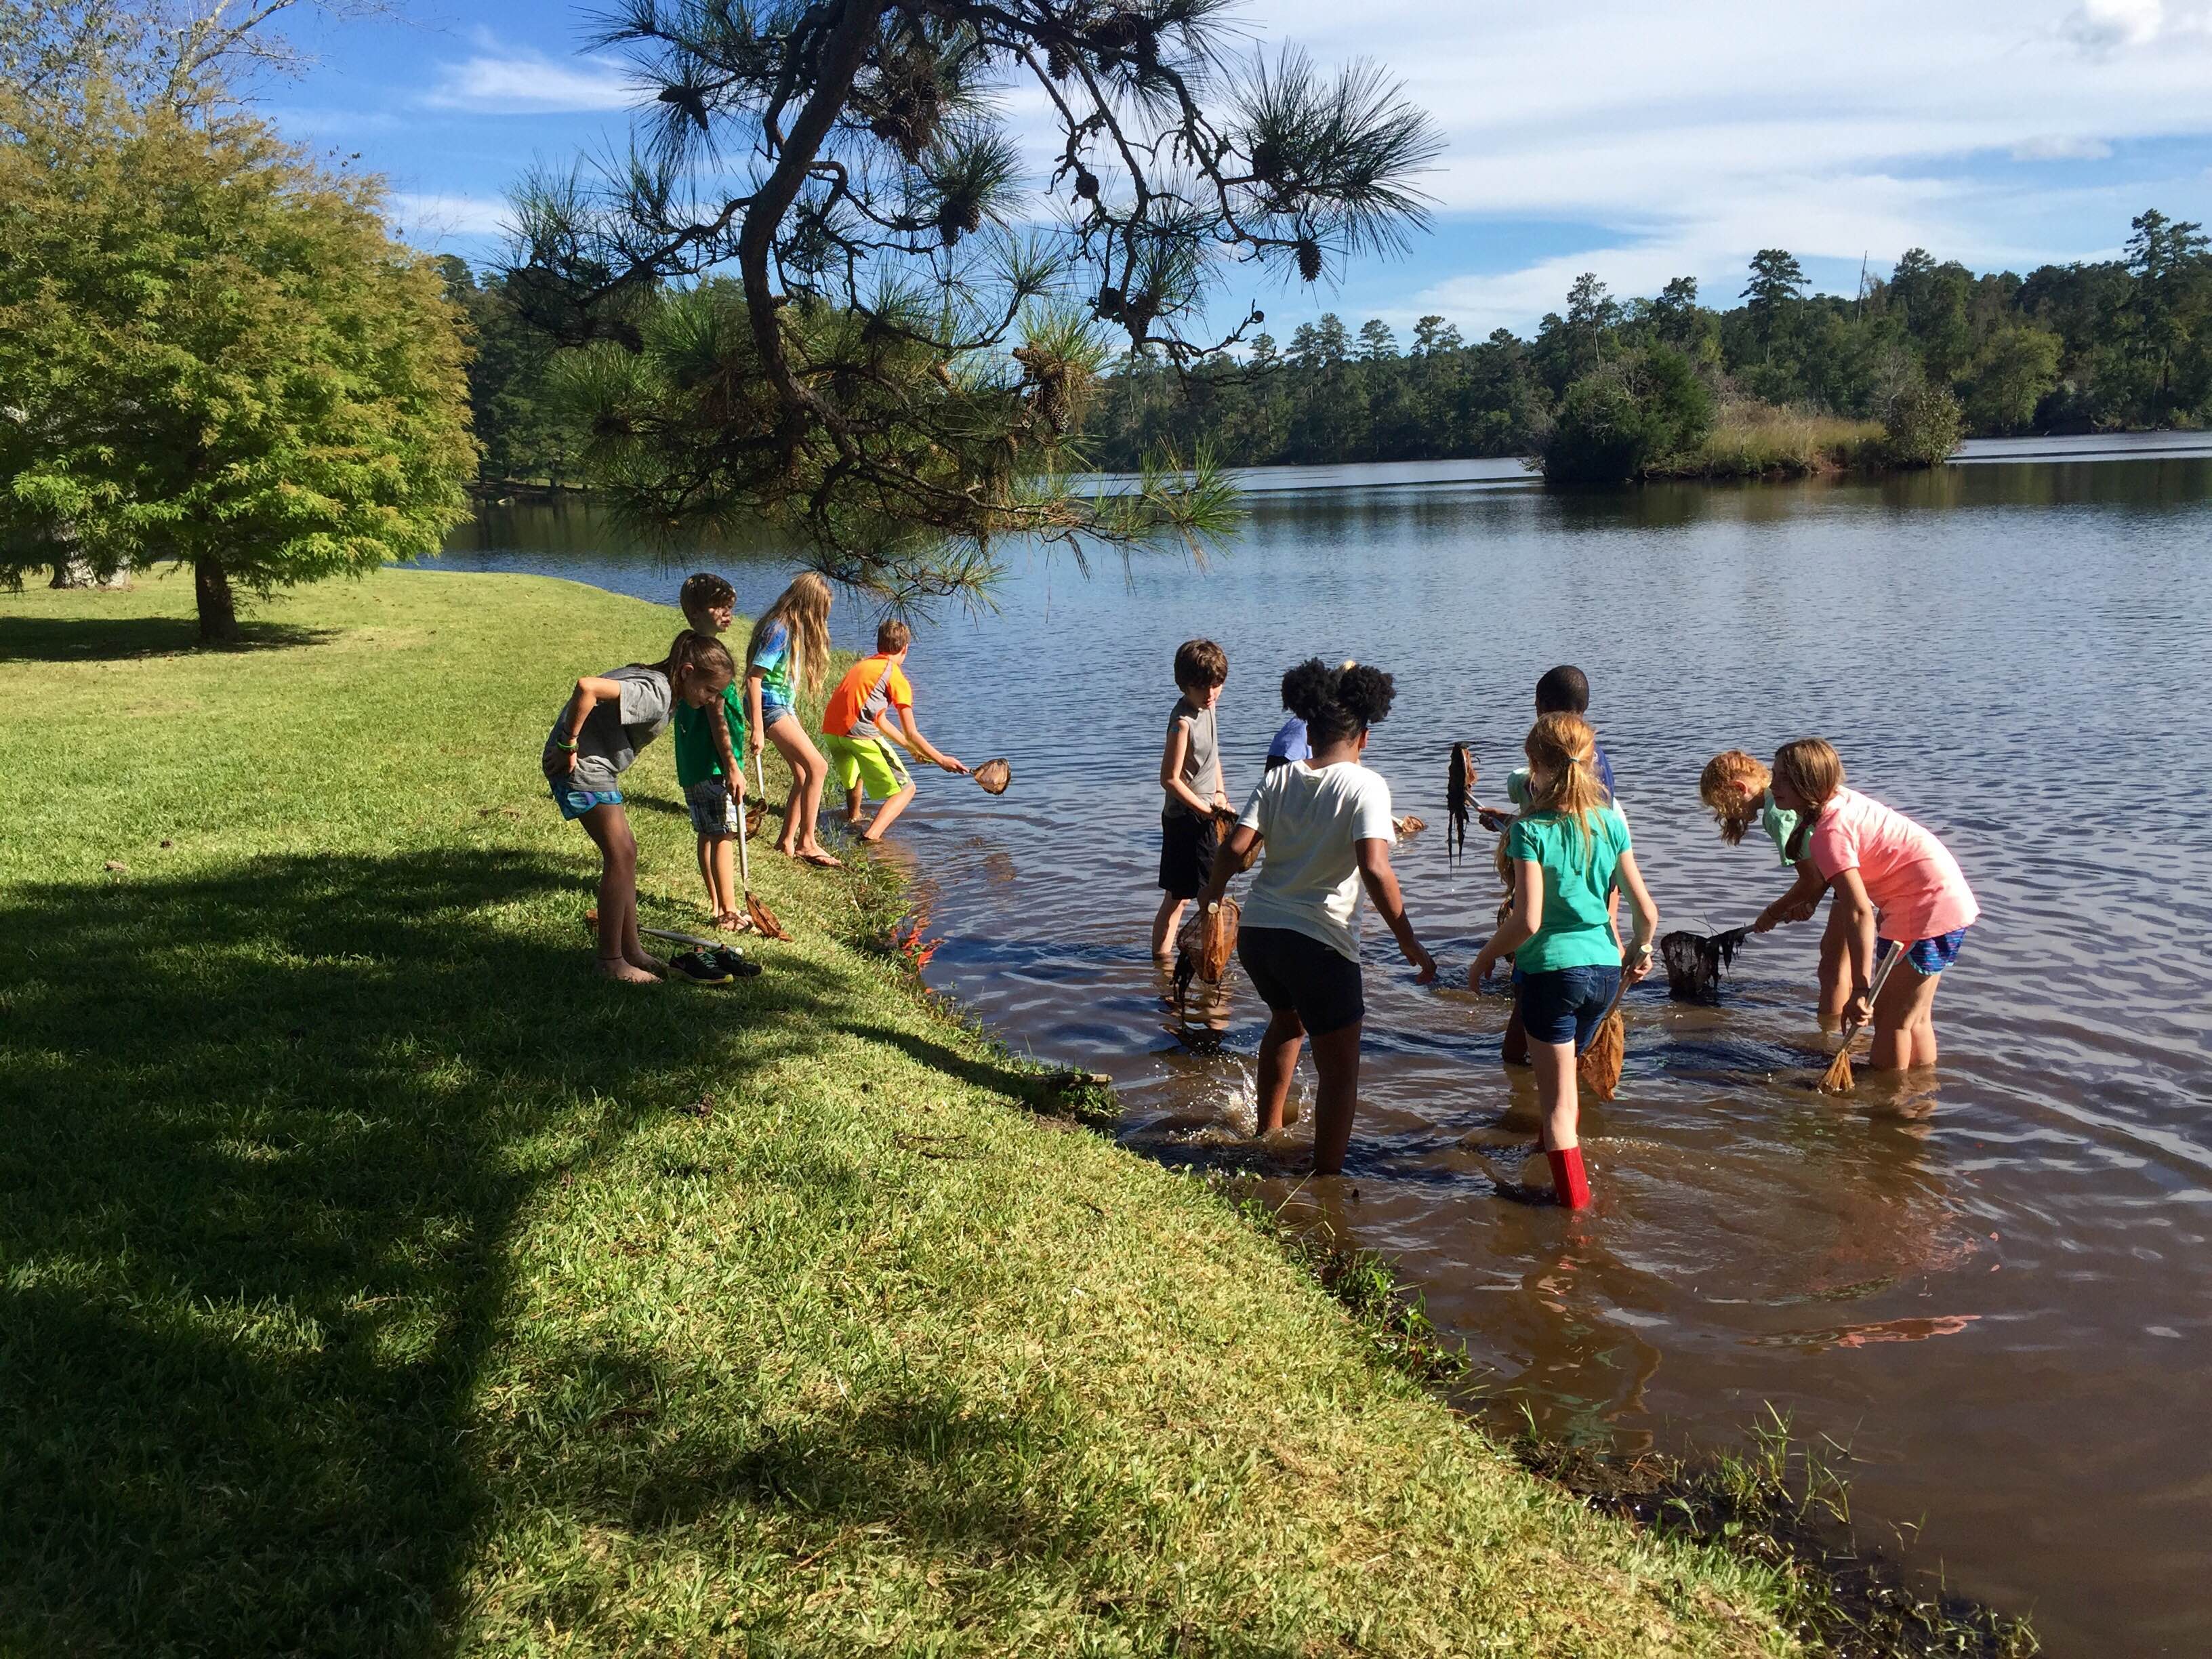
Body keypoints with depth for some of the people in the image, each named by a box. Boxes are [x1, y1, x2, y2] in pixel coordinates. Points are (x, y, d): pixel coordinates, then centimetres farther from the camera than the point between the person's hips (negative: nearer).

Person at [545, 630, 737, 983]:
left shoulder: (660, 686, 7)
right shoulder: (655, 695, -23)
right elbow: (587, 686, -34)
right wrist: (569, 745, -24)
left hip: (597, 765, 11)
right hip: (578, 765, -11)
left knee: (625, 852, 13)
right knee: (619, 855, -9)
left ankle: (631, 951, 20)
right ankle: (611, 961, -1)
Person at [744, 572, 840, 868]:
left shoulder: (793, 628, 10)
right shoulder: (779, 631, -20)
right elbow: (754, 677, -22)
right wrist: (757, 729, -24)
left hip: (785, 707, 10)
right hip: (770, 707, -10)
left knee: (804, 776, 9)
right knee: (817, 767, -15)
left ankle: (787, 841, 17)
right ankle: (806, 843, -9)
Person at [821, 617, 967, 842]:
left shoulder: (862, 664, 23)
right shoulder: (896, 676, 1)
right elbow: (911, 734, 0)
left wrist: (909, 747, 37)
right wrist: (941, 760, 10)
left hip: (830, 731, 7)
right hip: (859, 734, -7)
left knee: (855, 773, 40)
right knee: (906, 789, 2)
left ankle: (853, 818, 59)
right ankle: (872, 836, -17)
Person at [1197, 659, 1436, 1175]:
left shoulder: (1279, 778, 5)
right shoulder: (1365, 786, -9)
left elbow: (1233, 849, -3)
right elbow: (1374, 870, -21)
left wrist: (1209, 909, 11)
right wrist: (1411, 945, -15)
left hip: (1257, 933, 7)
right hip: (1318, 943, -6)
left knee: (1288, 1022, 34)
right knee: (1339, 1071, 6)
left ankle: (1268, 1131, 51)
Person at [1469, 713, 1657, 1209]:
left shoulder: (1530, 830, -14)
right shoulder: (1611, 824, 0)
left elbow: (1528, 921, -20)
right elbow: (1647, 910, 2)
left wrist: (1485, 957, -4)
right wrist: (1640, 951, 21)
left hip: (1551, 968, -5)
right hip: (1605, 968, 5)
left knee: (1557, 1096, 6)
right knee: (1566, 1073, 28)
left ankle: (1573, 1192, 8)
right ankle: (1564, 1152, 43)